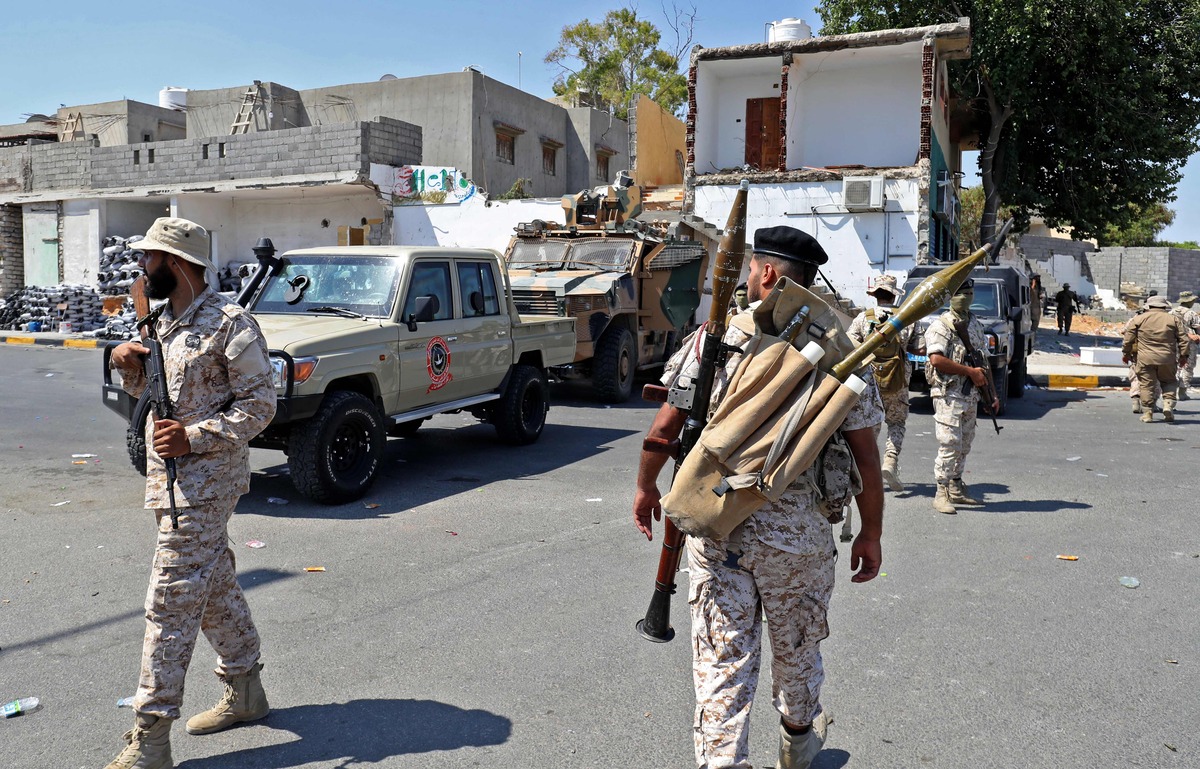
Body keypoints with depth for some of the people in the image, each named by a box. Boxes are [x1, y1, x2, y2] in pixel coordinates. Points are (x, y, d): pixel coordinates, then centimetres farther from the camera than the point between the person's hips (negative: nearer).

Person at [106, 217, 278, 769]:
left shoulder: (229, 323, -14)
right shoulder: (165, 322, 14)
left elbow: (260, 403, -16)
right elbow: (148, 391, 25)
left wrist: (194, 438, -23)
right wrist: (128, 364, 5)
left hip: (205, 480, -9)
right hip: (168, 477, 9)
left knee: (171, 600, -8)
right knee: (214, 587, 17)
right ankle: (245, 692, 31)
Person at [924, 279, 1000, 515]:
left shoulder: (976, 325, 16)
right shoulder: (941, 325, -7)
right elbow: (937, 360, -20)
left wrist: (991, 393, 16)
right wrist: (970, 372, -16)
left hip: (971, 395, 8)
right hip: (948, 395, -8)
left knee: (964, 446, 13)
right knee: (950, 445, -10)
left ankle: (956, 488, 23)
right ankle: (942, 494, -5)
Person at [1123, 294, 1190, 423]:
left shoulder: (1138, 319, 3)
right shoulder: (1174, 319, 6)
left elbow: (1128, 338, 3)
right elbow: (1184, 339, 4)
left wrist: (1126, 353, 13)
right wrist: (1184, 355, 11)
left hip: (1145, 359, -1)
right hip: (1167, 359, 1)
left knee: (1146, 385, 4)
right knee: (1169, 382, 18)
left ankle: (1147, 413, 2)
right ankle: (1168, 404, -2)